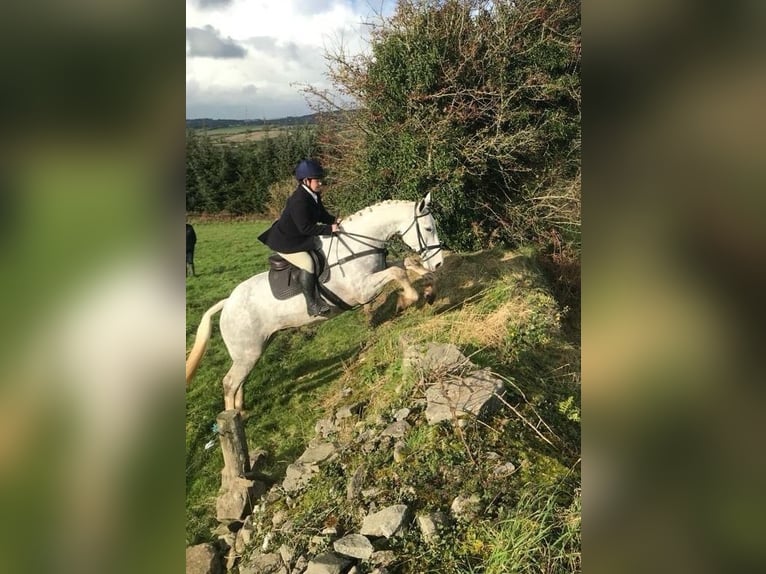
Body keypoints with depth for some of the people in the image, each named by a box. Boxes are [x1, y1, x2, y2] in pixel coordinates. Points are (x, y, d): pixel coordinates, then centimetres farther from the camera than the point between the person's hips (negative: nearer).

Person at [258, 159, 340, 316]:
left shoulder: (314, 195, 1)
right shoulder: (299, 200, -30)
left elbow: (321, 214, 12)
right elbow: (305, 228, -32)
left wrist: (334, 220, -7)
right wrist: (329, 229, -30)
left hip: (299, 237, 11)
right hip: (284, 241, -11)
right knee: (307, 263, -27)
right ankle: (311, 304, -18)